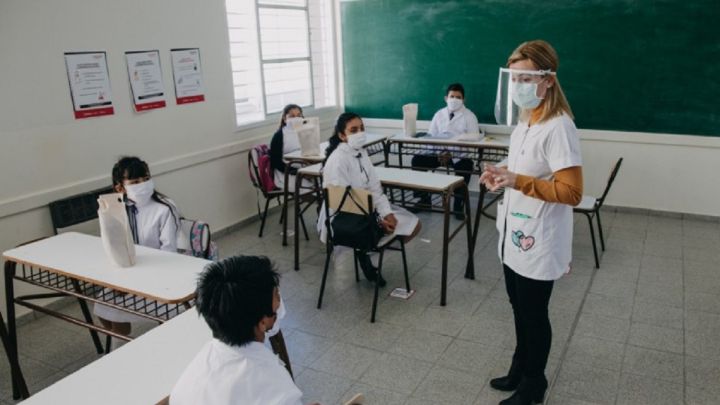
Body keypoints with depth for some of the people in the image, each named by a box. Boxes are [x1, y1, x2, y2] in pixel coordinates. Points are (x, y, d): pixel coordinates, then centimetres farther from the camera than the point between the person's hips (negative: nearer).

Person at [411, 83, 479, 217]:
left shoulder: (469, 116, 4)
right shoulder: (439, 114, 14)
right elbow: (430, 136, 8)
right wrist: (437, 152, -14)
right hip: (439, 152, 3)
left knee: (465, 166, -36)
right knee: (417, 160, -20)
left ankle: (459, 204, -19)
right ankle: (424, 199, -5)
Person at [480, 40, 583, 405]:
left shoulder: (558, 127, -21)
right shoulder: (525, 122, 7)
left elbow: (571, 192, -24)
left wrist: (517, 181, -29)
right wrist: (501, 176, 2)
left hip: (538, 242, -9)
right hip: (515, 234, 9)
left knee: (533, 314, 9)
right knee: (520, 308, 22)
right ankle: (520, 370, 42)